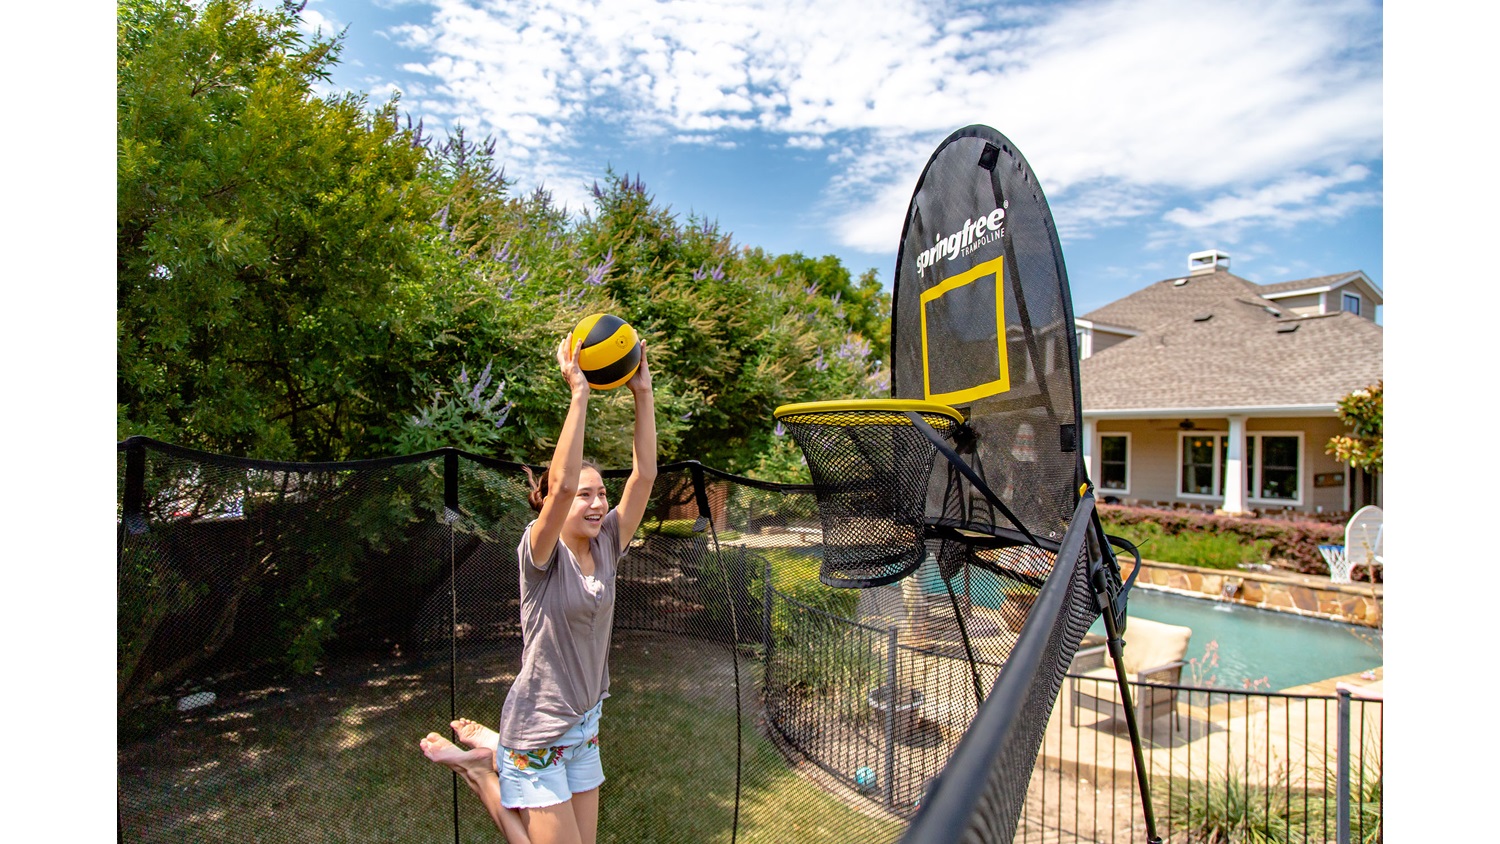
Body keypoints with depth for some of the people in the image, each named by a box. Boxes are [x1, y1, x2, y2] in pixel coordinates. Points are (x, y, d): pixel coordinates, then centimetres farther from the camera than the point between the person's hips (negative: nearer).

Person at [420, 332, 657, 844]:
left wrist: (642, 393, -15)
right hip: (539, 730, -6)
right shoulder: (541, 554, -18)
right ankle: (481, 767, 20)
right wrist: (579, 394, -37)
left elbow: (644, 475, -10)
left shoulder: (606, 546, -2)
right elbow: (563, 483, -38)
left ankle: (493, 754, 31)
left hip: (584, 727, 7)